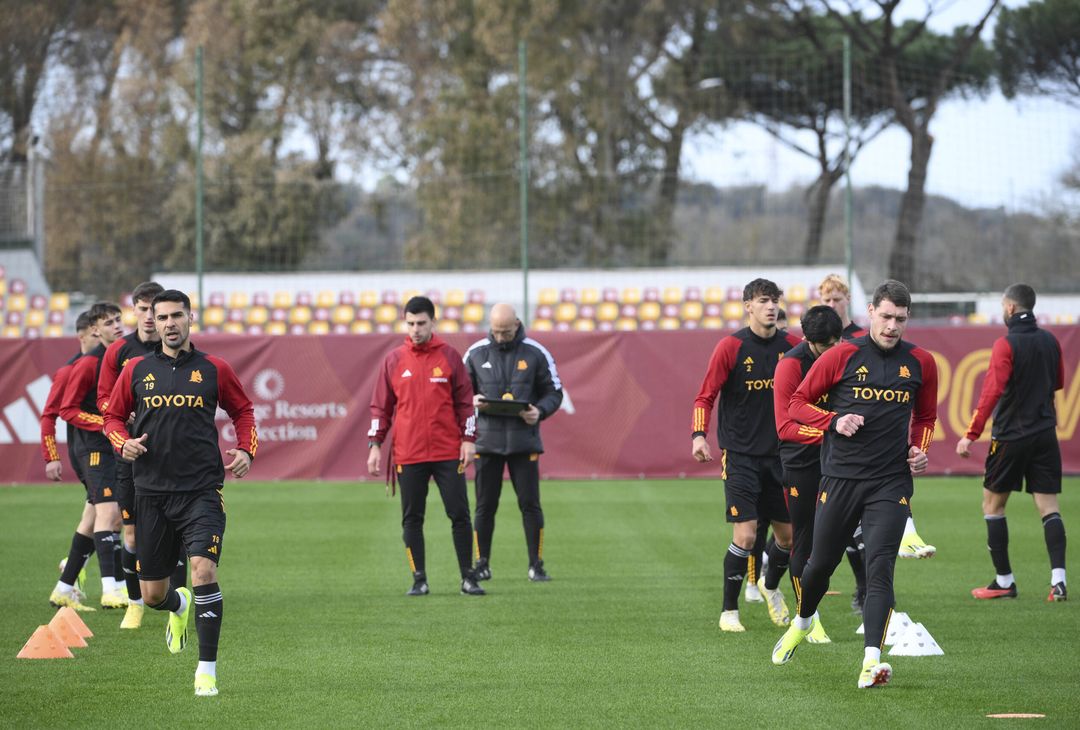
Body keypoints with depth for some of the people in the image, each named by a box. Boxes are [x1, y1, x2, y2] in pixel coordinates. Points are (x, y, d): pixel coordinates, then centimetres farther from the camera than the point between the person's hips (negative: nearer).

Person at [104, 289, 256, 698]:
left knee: (204, 569, -22)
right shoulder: (137, 370, 6)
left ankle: (207, 669, -13)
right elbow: (113, 416, 16)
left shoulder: (213, 369, 4)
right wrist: (124, 443, -5)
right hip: (151, 492, 2)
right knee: (152, 595, 7)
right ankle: (180, 606, 46)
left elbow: (243, 410, 17)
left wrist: (246, 450, 1)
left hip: (201, 491, -2)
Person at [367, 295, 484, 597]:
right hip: (408, 455, 1)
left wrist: (468, 439, -2)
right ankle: (419, 580, 11)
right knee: (412, 518, 4)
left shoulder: (449, 356, 3)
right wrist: (375, 445, 2)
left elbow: (465, 401, 5)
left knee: (460, 515, -1)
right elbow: (381, 406, 8)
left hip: (448, 452, -1)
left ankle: (468, 578, 7)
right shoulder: (394, 361, 6)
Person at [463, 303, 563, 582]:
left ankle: (536, 564, 6)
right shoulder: (475, 353, 5)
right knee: (485, 505, 4)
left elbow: (554, 392, 6)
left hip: (524, 440, -1)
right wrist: (472, 401, -10)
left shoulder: (536, 353, 1)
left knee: (530, 504, -1)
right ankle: (482, 564, 12)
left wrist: (539, 411, -14)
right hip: (487, 440, 1)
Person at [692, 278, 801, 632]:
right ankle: (729, 612, 3)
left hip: (778, 454, 4)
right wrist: (699, 435, -20)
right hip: (740, 454, -4)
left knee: (788, 534, 8)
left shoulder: (791, 346, 2)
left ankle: (770, 586, 39)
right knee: (745, 534, -12)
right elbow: (705, 396, -6)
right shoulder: (731, 347, -9)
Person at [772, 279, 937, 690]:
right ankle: (802, 622, 44)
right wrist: (834, 421, -12)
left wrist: (919, 449, 4)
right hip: (840, 478, 0)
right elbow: (797, 403, 4)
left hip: (891, 483, 0)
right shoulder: (842, 356, -3)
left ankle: (871, 659, -22)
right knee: (822, 562, 13)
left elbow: (925, 416, 22)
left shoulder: (920, 363, 6)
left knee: (880, 567, -14)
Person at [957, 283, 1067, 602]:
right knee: (1049, 507, 3)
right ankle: (1058, 581, -10)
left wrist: (971, 435, -19)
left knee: (993, 504, 9)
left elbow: (992, 392, -19)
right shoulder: (1050, 341, 7)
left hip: (1011, 435, -5)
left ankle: (1004, 581, 8)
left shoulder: (1006, 345, -12)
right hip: (1045, 433, 5)